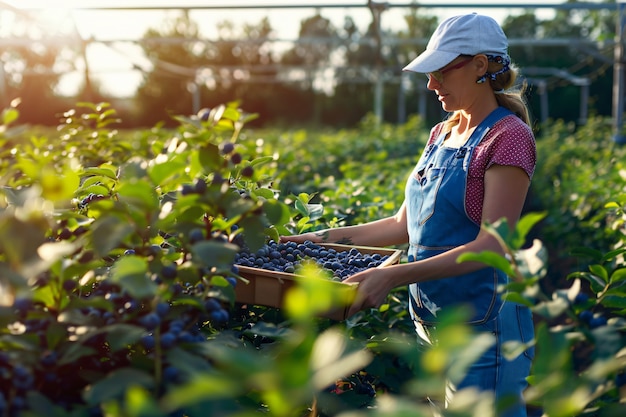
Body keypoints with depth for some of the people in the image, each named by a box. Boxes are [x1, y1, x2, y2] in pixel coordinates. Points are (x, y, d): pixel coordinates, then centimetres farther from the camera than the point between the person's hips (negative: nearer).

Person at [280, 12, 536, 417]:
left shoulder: (508, 136, -14)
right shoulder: (442, 133, 11)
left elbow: (492, 245, -22)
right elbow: (407, 223, 14)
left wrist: (393, 276, -30)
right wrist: (328, 238, 7)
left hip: (482, 323, -7)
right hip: (433, 318, 8)